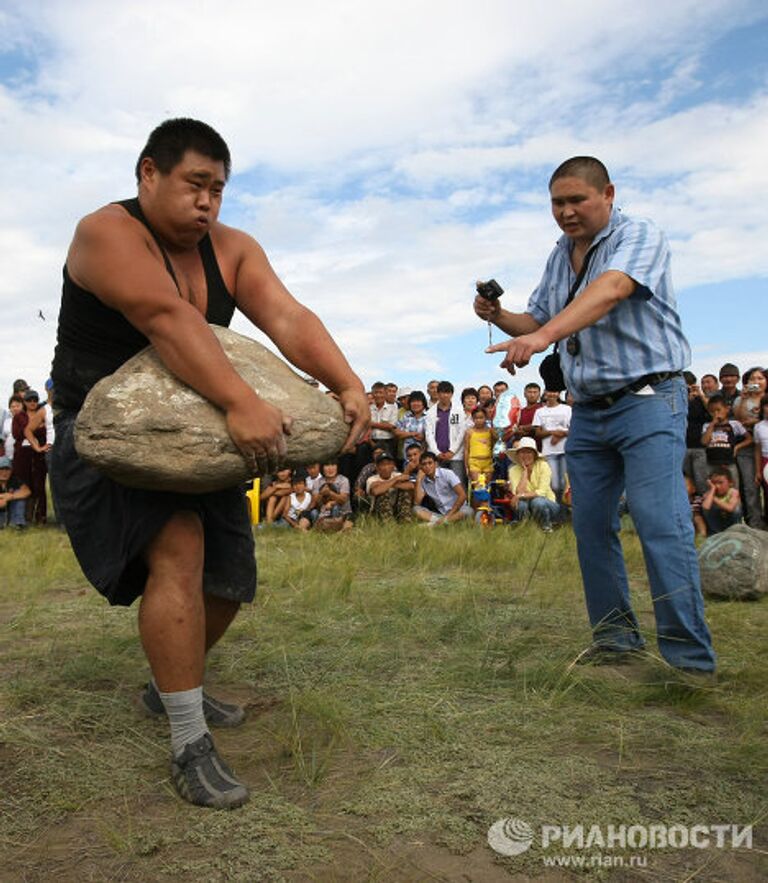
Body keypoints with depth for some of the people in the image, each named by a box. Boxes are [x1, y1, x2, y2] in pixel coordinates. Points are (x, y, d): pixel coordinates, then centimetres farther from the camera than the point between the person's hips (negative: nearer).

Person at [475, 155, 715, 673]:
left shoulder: (640, 237, -7)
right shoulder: (559, 257, 15)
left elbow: (609, 291, -27)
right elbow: (537, 322, 19)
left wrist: (543, 335, -42)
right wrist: (498, 316, -1)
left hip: (647, 401, -7)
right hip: (588, 412, 7)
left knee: (661, 524, -14)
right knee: (591, 526, 6)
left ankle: (690, 658, -6)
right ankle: (617, 638, 18)